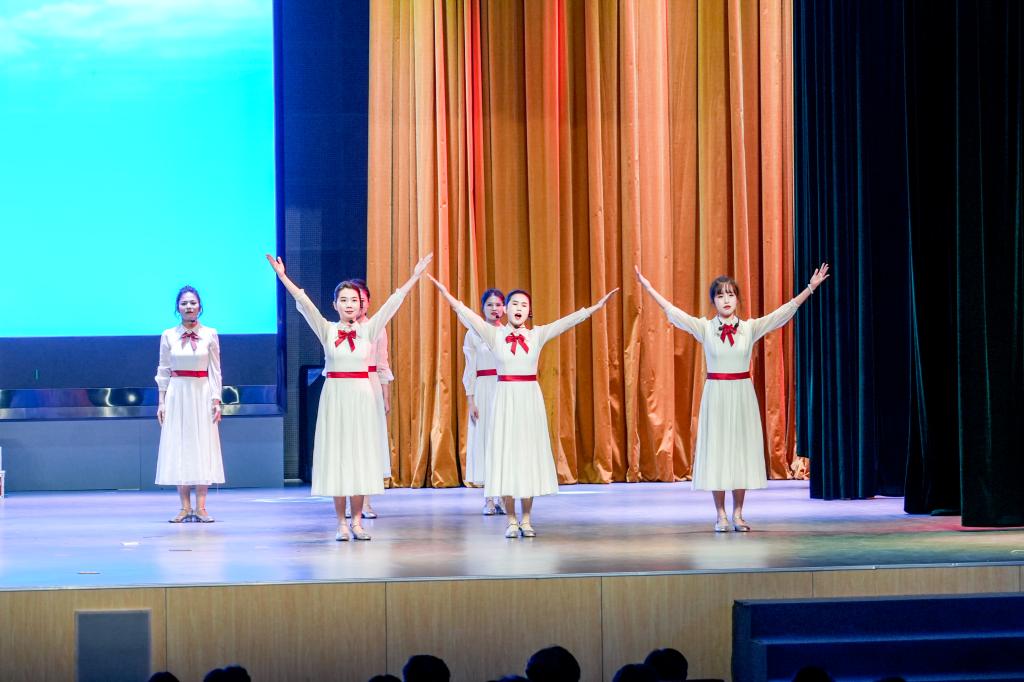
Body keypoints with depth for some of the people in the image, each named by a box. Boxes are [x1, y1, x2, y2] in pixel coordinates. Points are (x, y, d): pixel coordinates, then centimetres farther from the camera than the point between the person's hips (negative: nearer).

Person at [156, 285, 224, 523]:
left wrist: (216, 400, -4)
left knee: (202, 448, -2)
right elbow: (163, 370, 5)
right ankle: (185, 508, 4)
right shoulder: (168, 336, 2)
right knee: (178, 448, 0)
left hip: (202, 394, -1)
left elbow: (215, 370, 2)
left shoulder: (210, 335, 1)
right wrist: (162, 401, 1)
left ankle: (200, 507, 0)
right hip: (177, 394, 1)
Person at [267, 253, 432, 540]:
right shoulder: (327, 330, 2)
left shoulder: (368, 330, 4)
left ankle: (357, 521, 8)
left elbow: (391, 305, -1)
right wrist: (283, 277, -17)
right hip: (335, 396, -1)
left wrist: (414, 277, -8)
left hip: (361, 397, 1)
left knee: (361, 454, 2)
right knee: (336, 455, 0)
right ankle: (341, 523, 5)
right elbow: (305, 305, -7)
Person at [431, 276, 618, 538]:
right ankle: (511, 520, 7)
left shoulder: (537, 335, 5)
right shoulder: (494, 334, 0)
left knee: (529, 455, 4)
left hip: (530, 400, 2)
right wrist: (448, 296, -25)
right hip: (505, 400, -1)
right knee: (506, 456, 0)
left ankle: (526, 519, 11)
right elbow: (469, 315, -12)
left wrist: (596, 307, -10)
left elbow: (568, 321, -1)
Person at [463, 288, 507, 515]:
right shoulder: (474, 334, 4)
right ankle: (489, 499, 2)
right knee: (484, 439, -2)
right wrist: (470, 400, -4)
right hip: (483, 391, -1)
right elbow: (470, 369, 3)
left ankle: (503, 496, 2)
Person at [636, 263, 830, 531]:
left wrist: (810, 288, -7)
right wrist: (649, 288, -10)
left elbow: (784, 312, -1)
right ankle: (721, 515, 7)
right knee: (716, 450, 0)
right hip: (715, 395, -1)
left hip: (742, 395, 1)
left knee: (741, 450, 3)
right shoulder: (704, 328, 0)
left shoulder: (750, 327, 3)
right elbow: (673, 312, -5)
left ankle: (738, 514, 10)